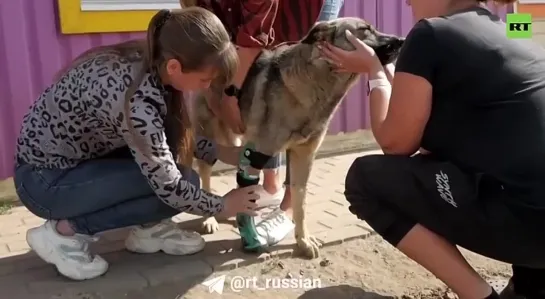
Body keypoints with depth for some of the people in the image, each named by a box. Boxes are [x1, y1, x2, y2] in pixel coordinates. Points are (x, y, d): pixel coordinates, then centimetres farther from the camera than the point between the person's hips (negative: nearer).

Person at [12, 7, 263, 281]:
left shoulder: (145, 60, -9)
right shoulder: (137, 99, -33)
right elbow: (170, 188, -24)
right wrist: (222, 205, -7)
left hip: (76, 155, 8)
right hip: (44, 179, -8)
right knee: (182, 184, -17)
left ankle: (149, 227, 6)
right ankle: (64, 231, -7)